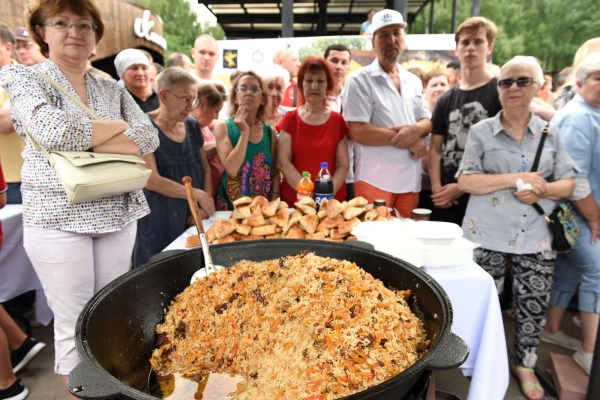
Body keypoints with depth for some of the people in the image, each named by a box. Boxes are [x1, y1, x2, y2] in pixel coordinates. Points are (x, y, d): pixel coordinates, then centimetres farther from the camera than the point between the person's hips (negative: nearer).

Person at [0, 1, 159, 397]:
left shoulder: (112, 87, 12)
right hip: (59, 218, -4)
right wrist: (118, 126, -7)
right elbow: (56, 130, -20)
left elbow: (150, 137, -2)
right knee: (75, 325, 4)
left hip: (118, 214, 4)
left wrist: (85, 138, -12)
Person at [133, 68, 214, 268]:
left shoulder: (193, 126, 6)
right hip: (159, 222, -5)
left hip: (193, 220, 5)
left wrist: (206, 204, -5)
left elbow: (206, 169, 10)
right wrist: (197, 194, -16)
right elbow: (150, 180, -19)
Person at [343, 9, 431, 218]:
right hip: (375, 181, -6)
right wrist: (408, 140, -11)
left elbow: (427, 121, 15)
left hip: (410, 181, 6)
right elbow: (358, 132, -15)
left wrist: (416, 129, -10)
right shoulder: (360, 80, -5)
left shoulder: (413, 81, 14)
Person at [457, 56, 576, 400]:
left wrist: (543, 189, -14)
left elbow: (568, 182, 7)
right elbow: (465, 181, -11)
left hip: (537, 238, 3)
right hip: (489, 236, -2)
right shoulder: (482, 131, -2)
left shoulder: (550, 133, 7)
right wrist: (516, 179, -19)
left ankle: (525, 363, 34)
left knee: (535, 304, 11)